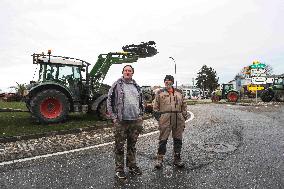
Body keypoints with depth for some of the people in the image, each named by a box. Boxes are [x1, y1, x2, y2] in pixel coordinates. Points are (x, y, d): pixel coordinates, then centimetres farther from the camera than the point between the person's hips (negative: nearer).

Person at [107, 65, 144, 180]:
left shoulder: (136, 86, 13)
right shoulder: (116, 85, -2)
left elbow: (141, 101, 20)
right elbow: (109, 101, -3)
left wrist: (141, 115, 11)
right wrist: (114, 117, -8)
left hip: (135, 121, 4)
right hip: (121, 121, -4)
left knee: (132, 145, 16)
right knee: (119, 146, 5)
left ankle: (132, 165, 31)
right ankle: (119, 169, 19)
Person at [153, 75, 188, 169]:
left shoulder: (179, 93, 14)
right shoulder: (160, 93, 5)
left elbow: (184, 106, 16)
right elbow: (155, 107, 5)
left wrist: (184, 118, 10)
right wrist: (158, 117, -4)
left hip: (178, 119, 3)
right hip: (165, 119, -3)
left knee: (178, 140, 11)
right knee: (163, 140, 1)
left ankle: (177, 158, 25)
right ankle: (159, 159, 13)